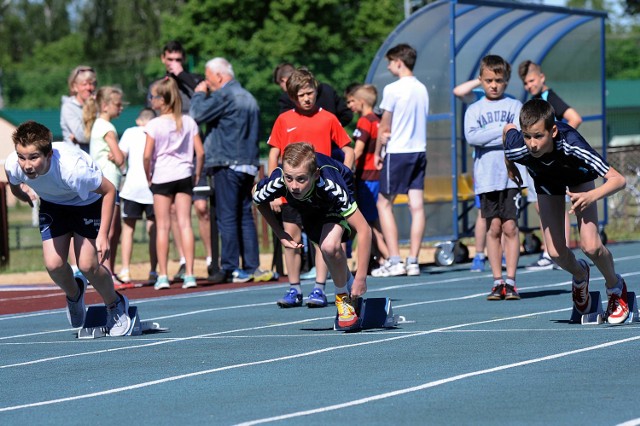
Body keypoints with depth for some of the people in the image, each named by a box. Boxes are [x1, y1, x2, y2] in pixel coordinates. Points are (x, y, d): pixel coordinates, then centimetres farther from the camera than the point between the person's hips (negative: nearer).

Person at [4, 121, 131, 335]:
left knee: (87, 265, -13)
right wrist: (17, 191, 21)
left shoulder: (73, 169, -43)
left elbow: (109, 190, -25)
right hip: (53, 204, 4)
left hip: (88, 202, -4)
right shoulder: (13, 166, -31)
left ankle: (116, 305, 18)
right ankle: (74, 294, 26)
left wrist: (103, 234, -28)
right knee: (53, 265, -10)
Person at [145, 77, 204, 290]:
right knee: (185, 223, 2)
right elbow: (200, 152, 0)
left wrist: (148, 176, 1)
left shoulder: (154, 124, -10)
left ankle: (162, 276, 2)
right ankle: (189, 274, -3)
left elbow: (147, 155, -13)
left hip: (162, 177, -3)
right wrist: (197, 174, 12)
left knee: (162, 226, 3)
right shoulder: (188, 122, 2)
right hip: (184, 176, 3)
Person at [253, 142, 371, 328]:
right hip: (309, 208, 4)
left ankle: (344, 297, -3)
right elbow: (257, 197, -11)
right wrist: (280, 234, -12)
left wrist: (361, 277, -40)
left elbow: (364, 230, -40)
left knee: (330, 246, -27)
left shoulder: (332, 187, -46)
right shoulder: (277, 183, -39)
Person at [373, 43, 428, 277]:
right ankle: (413, 261, 1)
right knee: (417, 205, 3)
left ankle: (394, 261, -4)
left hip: (397, 152, -6)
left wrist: (377, 152, 5)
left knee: (384, 203, 3)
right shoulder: (422, 89, 8)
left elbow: (384, 127, -7)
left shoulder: (392, 89, -11)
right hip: (419, 150, 6)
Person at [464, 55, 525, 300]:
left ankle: (510, 281, -2)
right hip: (486, 177, 1)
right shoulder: (474, 110, 10)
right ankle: (497, 281, 4)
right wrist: (503, 130, -11)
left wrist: (488, 135, -13)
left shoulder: (515, 106, 8)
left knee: (510, 227, -5)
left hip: (511, 175, -1)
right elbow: (471, 137, -8)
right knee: (494, 227, 0)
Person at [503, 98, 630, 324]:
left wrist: (591, 196, -66)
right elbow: (508, 128, -11)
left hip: (579, 178, -2)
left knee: (590, 246, -17)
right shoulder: (518, 150, -38)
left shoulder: (572, 146, -46)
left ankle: (615, 287, 16)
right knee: (556, 253, -6)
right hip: (546, 182, 2)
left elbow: (618, 179, -47)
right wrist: (510, 167, 6)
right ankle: (580, 276, 32)